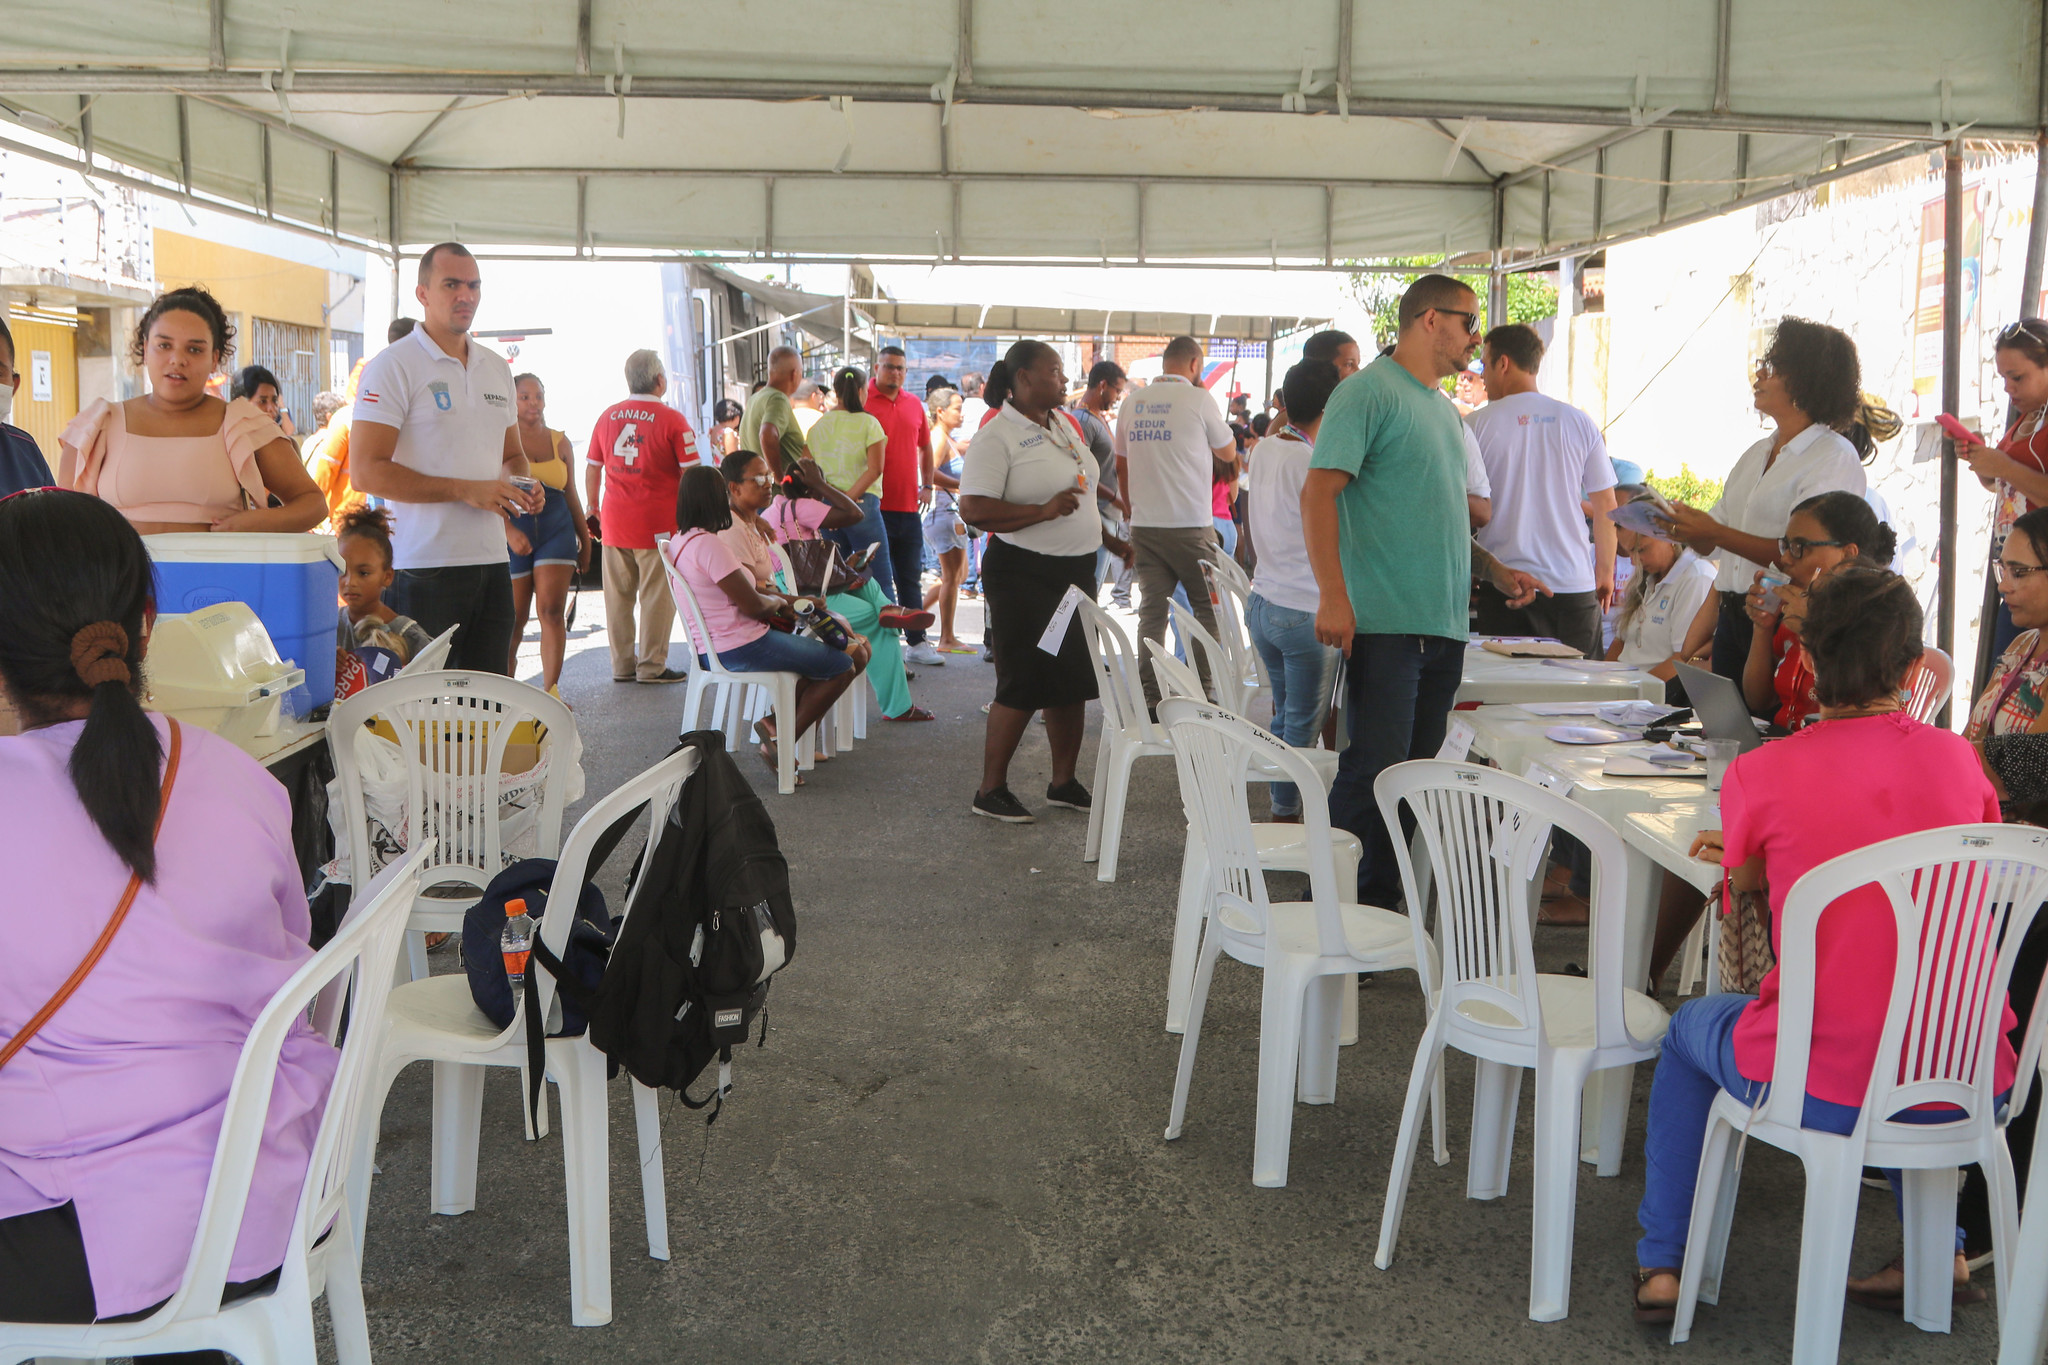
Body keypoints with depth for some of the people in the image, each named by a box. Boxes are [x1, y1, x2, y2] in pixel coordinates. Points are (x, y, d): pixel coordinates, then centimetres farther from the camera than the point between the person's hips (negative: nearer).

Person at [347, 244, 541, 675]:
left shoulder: (497, 368, 17)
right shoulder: (393, 365, -5)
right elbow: (365, 472, -14)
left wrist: (520, 485, 3)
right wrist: (465, 490, -18)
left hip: (492, 560, 6)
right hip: (426, 569, -6)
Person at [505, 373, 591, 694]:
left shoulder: (560, 442, 11)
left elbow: (571, 495, 18)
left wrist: (585, 539, 19)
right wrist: (509, 531, -21)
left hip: (556, 531, 2)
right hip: (515, 533, -2)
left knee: (553, 611, -10)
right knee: (513, 619, 4)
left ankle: (551, 689, -8)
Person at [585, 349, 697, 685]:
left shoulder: (607, 416, 8)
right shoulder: (671, 419, -7)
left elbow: (592, 468, 14)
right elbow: (690, 472, -8)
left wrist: (594, 507, 25)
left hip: (614, 521, 5)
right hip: (657, 524, -5)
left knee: (618, 595, 10)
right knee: (656, 595, 2)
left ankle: (622, 666, 17)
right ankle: (651, 666, 5)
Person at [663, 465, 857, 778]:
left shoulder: (678, 541, 8)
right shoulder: (708, 544, -22)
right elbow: (753, 606, -20)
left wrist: (777, 599, 10)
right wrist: (777, 603, 1)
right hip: (742, 648, -10)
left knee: (819, 651, 25)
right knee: (842, 667, -1)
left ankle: (774, 721, 11)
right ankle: (781, 744, 1)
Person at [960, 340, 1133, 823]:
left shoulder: (1063, 426, 13)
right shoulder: (996, 437, -14)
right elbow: (972, 509, -23)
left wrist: (1111, 542, 24)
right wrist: (1044, 511, -26)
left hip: (1076, 570, 8)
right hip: (1024, 573, -8)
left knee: (1073, 680, 11)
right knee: (1023, 684, -6)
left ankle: (1064, 782, 23)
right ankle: (991, 790, 6)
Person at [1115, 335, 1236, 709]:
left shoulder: (1132, 401, 9)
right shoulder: (1198, 399, -6)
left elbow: (1121, 467, 16)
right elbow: (1228, 453, 8)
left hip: (1143, 525, 5)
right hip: (1189, 526, -5)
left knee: (1152, 611, 7)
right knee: (1207, 608, 7)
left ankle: (1147, 697, 5)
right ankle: (1203, 692, 4)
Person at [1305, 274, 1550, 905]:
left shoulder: (1445, 409, 21)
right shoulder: (1369, 391, -6)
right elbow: (1319, 493, -16)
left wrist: (1494, 569, 19)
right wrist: (1333, 596, -24)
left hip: (1445, 622, 9)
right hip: (1386, 620, -9)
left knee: (1417, 768, 10)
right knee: (1375, 769, -10)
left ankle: (1379, 896, 19)